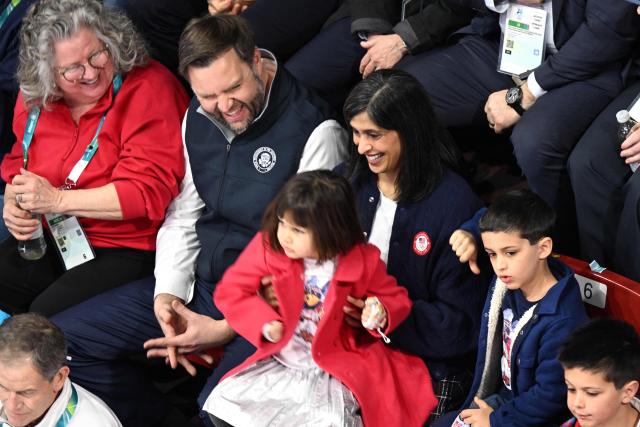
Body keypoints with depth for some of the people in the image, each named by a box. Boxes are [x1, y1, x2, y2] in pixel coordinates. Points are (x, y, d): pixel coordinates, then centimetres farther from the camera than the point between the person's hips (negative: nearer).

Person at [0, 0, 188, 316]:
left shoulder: (149, 88, -17)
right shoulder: (35, 98, 4)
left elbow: (151, 191, -22)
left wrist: (58, 200, -22)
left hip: (128, 251, -7)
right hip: (52, 241, 7)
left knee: (47, 315, -26)